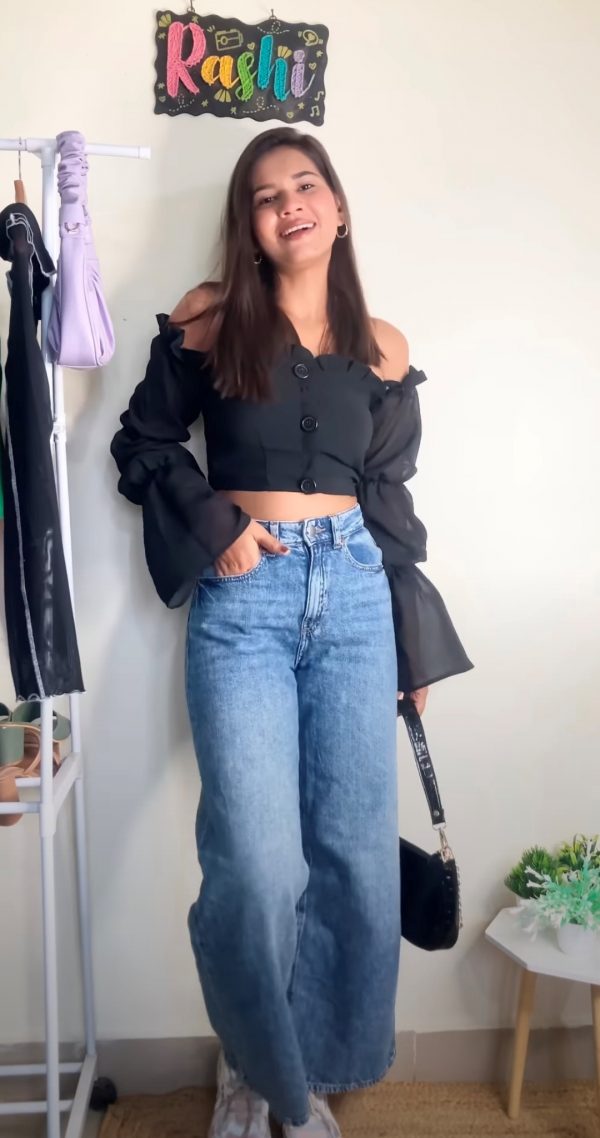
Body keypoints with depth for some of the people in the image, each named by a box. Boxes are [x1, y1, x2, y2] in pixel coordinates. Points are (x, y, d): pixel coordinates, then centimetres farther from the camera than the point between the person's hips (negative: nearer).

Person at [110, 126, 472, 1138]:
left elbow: (389, 494, 15)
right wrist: (214, 526, -8)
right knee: (259, 864, -7)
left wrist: (415, 640, 13)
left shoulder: (381, 348, 12)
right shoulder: (209, 320, 6)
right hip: (242, 597, -2)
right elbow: (143, 444, 8)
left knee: (357, 855, 3)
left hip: (355, 590, 3)